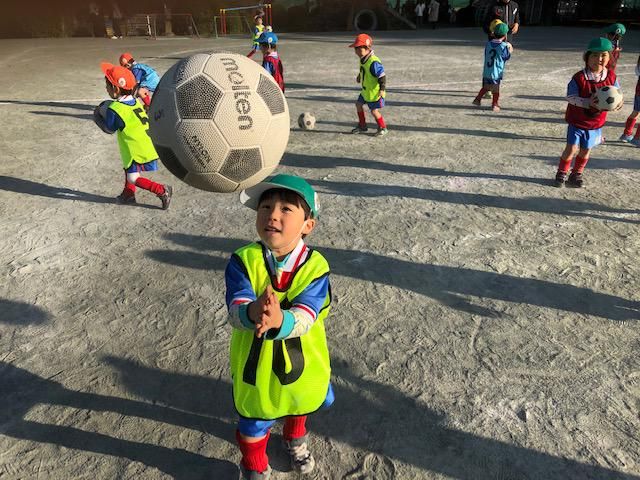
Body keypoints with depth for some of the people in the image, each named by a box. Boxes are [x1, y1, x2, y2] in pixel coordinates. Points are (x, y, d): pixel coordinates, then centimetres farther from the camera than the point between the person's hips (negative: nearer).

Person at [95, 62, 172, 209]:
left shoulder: (114, 110, -18)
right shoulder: (136, 101, 3)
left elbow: (109, 129, -3)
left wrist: (97, 117, 14)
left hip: (138, 151, -8)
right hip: (148, 146, 9)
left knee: (133, 178, 3)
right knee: (128, 169, 26)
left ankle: (162, 191, -1)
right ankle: (128, 194, 39)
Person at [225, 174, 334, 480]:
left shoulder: (315, 265, -23)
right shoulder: (243, 260, -21)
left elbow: (305, 316, -33)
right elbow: (235, 310, -32)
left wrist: (278, 320, -55)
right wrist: (252, 313, -56)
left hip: (301, 360, 1)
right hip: (255, 362, -1)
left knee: (301, 403, 31)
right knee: (254, 421, 21)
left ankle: (295, 438, 69)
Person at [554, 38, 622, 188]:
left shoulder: (611, 77, -7)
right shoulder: (579, 78, -18)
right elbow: (571, 97, -19)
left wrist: (618, 103, -23)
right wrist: (588, 103, -32)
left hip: (596, 123, 3)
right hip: (577, 121, -3)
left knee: (586, 150, 13)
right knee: (572, 148, -3)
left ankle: (577, 174, 31)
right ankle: (562, 173, 18)